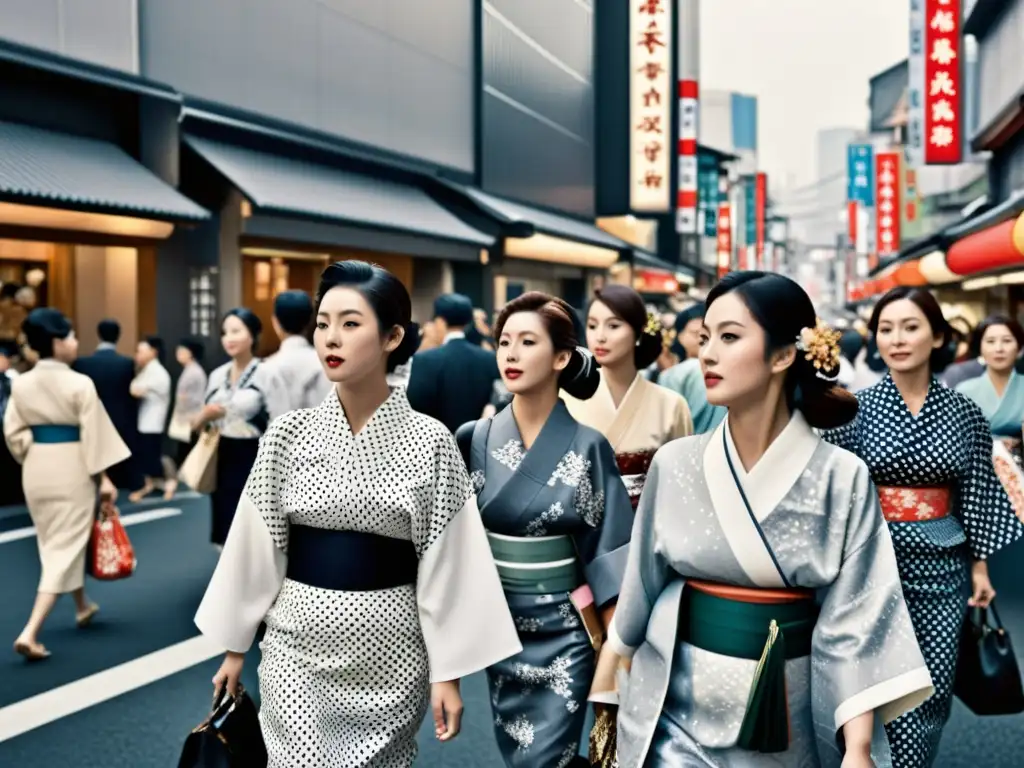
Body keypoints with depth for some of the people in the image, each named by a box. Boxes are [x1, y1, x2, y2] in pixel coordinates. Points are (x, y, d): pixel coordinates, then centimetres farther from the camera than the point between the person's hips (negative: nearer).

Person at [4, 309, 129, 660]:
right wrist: (104, 477, -7)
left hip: (37, 469, 6)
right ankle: (30, 632, -12)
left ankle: (83, 606, 42)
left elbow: (13, 432, 1)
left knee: (56, 543, 23)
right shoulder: (79, 383, -15)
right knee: (66, 547, -1)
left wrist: (33, 458, 16)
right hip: (71, 468, -6)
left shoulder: (21, 383, -1)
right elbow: (94, 434, -14)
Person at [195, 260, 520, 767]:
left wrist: (448, 672, -6)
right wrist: (236, 646, 8)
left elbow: (446, 564, -6)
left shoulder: (429, 441, -8)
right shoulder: (290, 434, -2)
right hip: (298, 643, 1)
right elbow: (256, 546, 4)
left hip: (388, 647, -1)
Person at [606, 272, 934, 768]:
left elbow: (855, 622, -11)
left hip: (789, 719, -1)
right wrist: (605, 685, 12)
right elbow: (641, 585, 5)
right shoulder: (675, 465, -5)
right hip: (680, 713, 1)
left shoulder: (843, 479, -11)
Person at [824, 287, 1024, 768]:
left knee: (933, 689, 6)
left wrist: (981, 566, 5)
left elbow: (978, 493, 6)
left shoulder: (965, 413, 1)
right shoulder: (855, 408, -5)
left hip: (942, 566, 2)